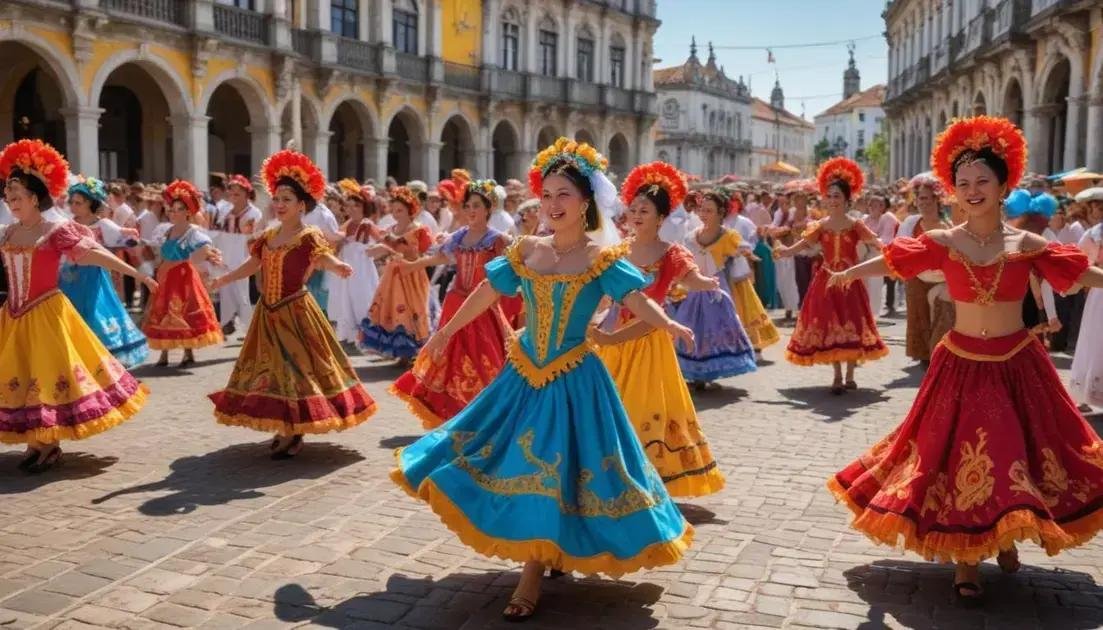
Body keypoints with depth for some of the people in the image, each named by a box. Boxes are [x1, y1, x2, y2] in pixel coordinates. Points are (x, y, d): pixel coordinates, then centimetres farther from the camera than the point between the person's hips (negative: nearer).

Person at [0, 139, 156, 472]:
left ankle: (49, 444, 12)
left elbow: (95, 254, -15)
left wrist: (136, 273, -22)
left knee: (50, 373, 0)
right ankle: (37, 442, 20)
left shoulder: (56, 231, -9)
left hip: (47, 315, -6)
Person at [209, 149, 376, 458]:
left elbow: (326, 259, -29)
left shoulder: (310, 236, -12)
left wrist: (339, 268, -50)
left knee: (296, 366, -2)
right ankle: (286, 429, 24)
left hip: (295, 311, -7)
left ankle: (294, 434, 6)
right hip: (268, 312, 7)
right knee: (274, 368, 12)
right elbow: (252, 265, 21)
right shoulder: (267, 236, 9)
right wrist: (223, 280, 28)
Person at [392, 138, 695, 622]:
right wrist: (446, 330, 20)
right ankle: (544, 556, 30)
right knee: (523, 466, 11)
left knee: (552, 470, -1)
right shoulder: (526, 250, 4)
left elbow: (636, 300, -19)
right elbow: (486, 294, 13)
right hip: (525, 374, 5)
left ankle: (533, 573, 11)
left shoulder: (602, 256, -9)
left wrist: (669, 326, -39)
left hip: (574, 379, -4)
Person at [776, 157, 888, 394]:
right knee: (829, 327, 2)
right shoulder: (821, 226, 2)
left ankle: (849, 376, 14)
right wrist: (785, 252, -25)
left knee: (851, 326, 3)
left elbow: (874, 241, -14)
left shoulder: (855, 225, -3)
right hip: (827, 281, 1)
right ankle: (837, 377, 12)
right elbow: (804, 243, -8)